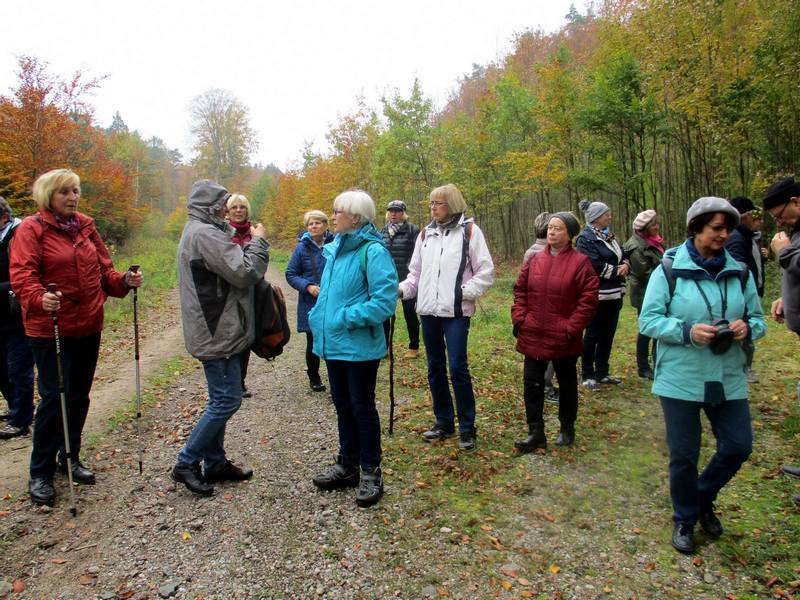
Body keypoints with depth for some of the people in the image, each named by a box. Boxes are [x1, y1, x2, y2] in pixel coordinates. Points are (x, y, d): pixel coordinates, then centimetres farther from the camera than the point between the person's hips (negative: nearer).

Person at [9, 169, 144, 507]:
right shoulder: (31, 229, -7)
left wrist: (124, 281, -7)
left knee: (79, 396, 14)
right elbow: (21, 274, -18)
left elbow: (103, 270, 12)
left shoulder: (85, 227, 11)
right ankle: (40, 473, 11)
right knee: (54, 397, -4)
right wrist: (39, 298, -37)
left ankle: (69, 457, 31)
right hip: (50, 328, -6)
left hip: (89, 326, 6)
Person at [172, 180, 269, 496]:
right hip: (218, 333, -11)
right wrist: (258, 241, -8)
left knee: (220, 399, 16)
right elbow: (244, 273, -22)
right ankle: (186, 463, 8)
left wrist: (247, 243, 5)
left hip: (214, 330, 11)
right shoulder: (205, 234, -18)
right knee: (227, 400, -4)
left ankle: (215, 463, 25)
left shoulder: (197, 231, 17)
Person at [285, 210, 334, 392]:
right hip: (310, 303, 0)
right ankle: (314, 378, 29)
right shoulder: (302, 248, -3)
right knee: (313, 342, 9)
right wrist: (308, 286, -12)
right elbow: (290, 274, 2)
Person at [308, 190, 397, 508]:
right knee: (342, 405, 18)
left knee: (362, 408, 5)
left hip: (359, 346, -8)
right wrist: (318, 316, 7)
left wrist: (346, 318, -20)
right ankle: (348, 465, 34)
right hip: (333, 343, 8)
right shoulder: (334, 248, 9)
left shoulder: (372, 251, -16)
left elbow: (384, 300, -22)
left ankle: (370, 472, 21)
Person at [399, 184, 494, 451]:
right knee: (435, 368, 12)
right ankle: (444, 422, 26)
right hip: (428, 310, 6)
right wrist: (402, 289, -1)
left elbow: (486, 271, -3)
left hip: (456, 311, -6)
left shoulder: (469, 231, -3)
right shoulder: (425, 234, 12)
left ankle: (467, 427, 8)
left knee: (457, 368, -6)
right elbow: (416, 273, 16)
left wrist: (465, 292, -12)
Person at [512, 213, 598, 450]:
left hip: (563, 339, -3)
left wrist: (572, 327, -14)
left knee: (567, 384, 14)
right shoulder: (534, 259, 5)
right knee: (532, 384, 4)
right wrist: (519, 319, -1)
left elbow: (589, 299, -11)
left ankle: (567, 429, 32)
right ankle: (536, 433, 14)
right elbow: (520, 290, 10)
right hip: (532, 336, 4)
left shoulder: (580, 262, -8)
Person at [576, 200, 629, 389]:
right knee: (593, 334, 1)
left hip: (614, 293, 8)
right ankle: (588, 375, 12)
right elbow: (595, 266, -22)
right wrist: (617, 271, -13)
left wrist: (625, 265, -4)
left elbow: (622, 257, 19)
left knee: (608, 334, 13)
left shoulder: (608, 236, 15)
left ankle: (602, 373, 24)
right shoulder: (586, 238, -12)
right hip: (597, 295, -8)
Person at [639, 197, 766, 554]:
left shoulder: (739, 272, 5)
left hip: (728, 379, 4)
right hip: (680, 379, -4)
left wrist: (747, 328, -13)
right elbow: (648, 320, -9)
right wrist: (687, 331, -24)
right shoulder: (668, 270, -8)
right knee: (683, 455, 7)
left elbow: (758, 319, 11)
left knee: (738, 447, 8)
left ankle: (703, 499, 38)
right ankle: (684, 519, 32)